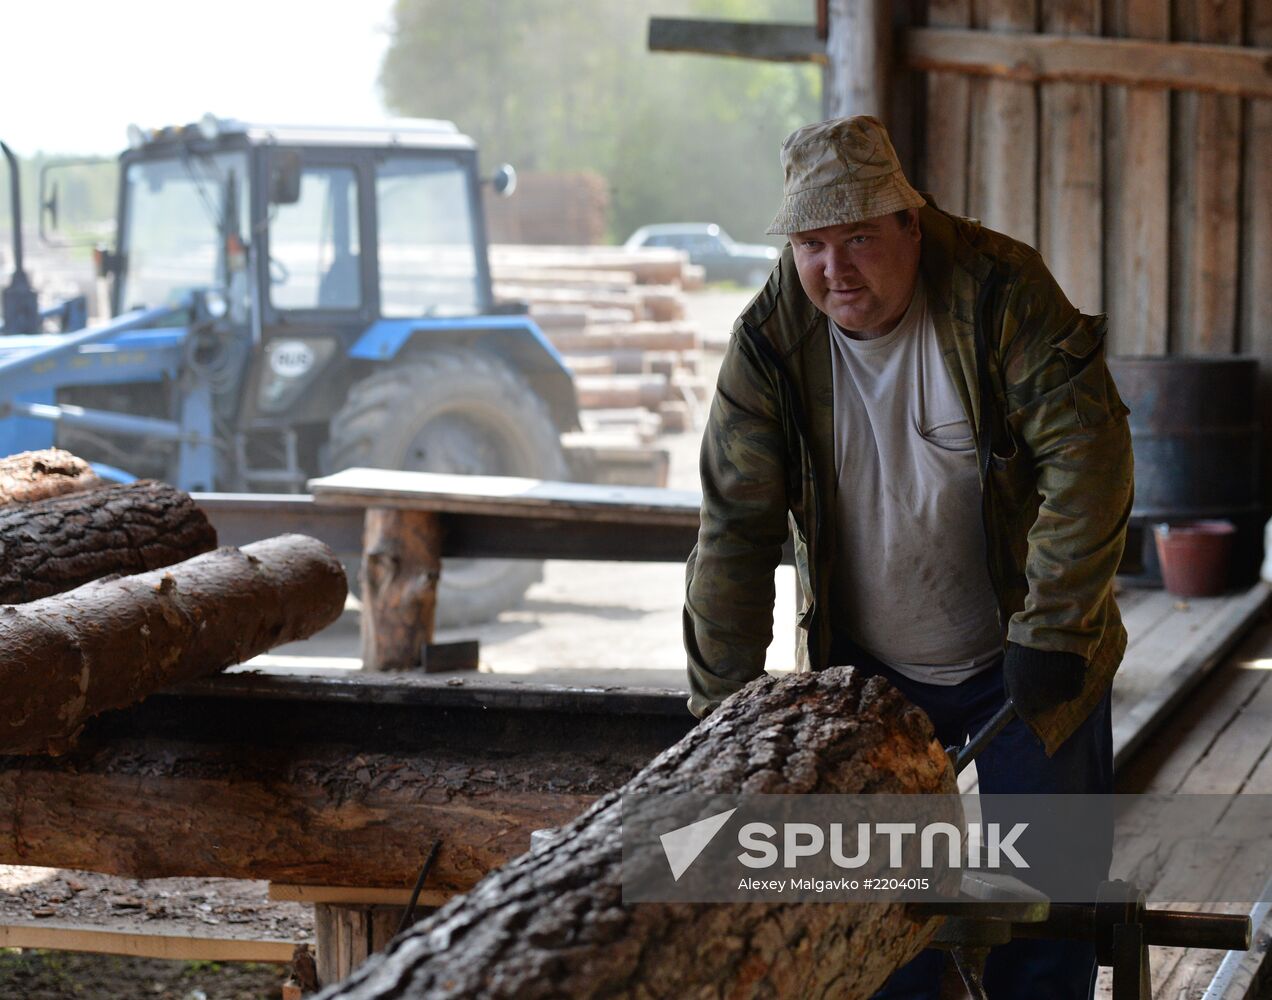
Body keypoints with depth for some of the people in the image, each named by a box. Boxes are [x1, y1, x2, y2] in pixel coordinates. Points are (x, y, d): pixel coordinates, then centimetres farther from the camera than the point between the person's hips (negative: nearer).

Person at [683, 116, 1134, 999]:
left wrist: (1051, 631, -27)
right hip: (873, 669, 2)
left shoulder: (997, 291, -18)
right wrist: (723, 708, -13)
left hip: (1022, 657, -1)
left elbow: (1088, 454, -23)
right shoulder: (770, 342, -12)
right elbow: (736, 529, -10)